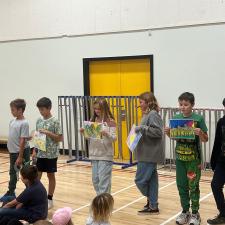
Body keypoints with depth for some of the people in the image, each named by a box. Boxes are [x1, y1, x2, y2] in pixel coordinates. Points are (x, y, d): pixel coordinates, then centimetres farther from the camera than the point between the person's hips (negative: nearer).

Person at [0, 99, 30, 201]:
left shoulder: (24, 123, -18)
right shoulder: (12, 121, 6)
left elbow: (22, 140, -19)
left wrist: (20, 157, -19)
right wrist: (11, 151, 14)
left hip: (22, 152, -8)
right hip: (13, 152, 8)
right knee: (13, 173, 18)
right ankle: (10, 193, 30)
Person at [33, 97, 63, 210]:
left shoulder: (55, 121, -11)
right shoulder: (39, 121, 7)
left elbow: (60, 138, -10)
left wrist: (48, 133, -20)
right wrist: (34, 150, 7)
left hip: (51, 154, -5)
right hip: (40, 153, 5)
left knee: (51, 175, 7)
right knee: (37, 175, 7)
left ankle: (49, 199, 17)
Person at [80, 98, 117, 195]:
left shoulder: (110, 121, -6)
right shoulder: (93, 120, 9)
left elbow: (114, 138, -10)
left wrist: (106, 134, -29)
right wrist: (84, 132, -5)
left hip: (105, 155, -6)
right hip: (94, 154, 6)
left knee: (103, 180, -6)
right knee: (95, 180, 11)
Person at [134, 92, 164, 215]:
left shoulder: (153, 115, -15)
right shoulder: (147, 114, 14)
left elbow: (158, 132, -23)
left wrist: (142, 128, -22)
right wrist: (140, 130, 7)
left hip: (150, 154, -10)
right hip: (147, 153, 10)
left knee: (140, 180, -5)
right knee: (151, 180, 12)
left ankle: (152, 204, 10)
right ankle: (152, 205, 19)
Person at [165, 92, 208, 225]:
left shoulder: (198, 118, -9)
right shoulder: (176, 118, 2)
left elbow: (205, 139, -5)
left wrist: (200, 133, -26)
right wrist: (168, 132, -8)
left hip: (194, 159, -4)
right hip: (180, 157, 4)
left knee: (193, 186, 2)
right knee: (181, 186, 11)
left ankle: (195, 213, 16)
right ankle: (185, 211, 25)